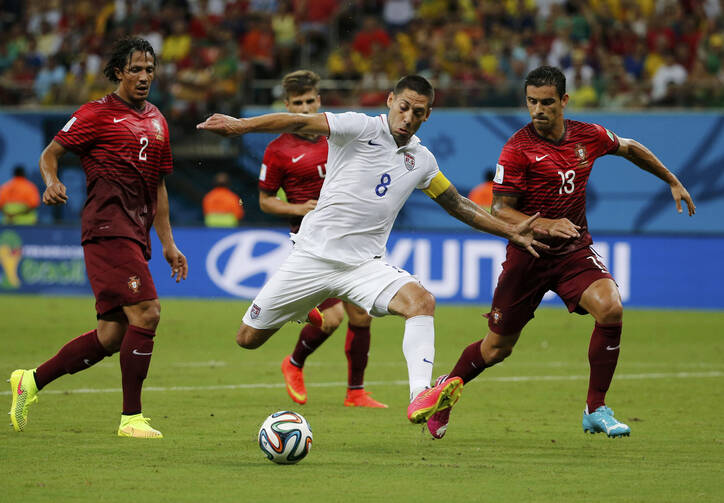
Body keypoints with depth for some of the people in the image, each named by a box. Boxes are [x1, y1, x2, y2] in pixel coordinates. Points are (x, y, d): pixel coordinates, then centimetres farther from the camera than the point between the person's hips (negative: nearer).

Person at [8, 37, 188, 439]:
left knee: (111, 337, 5)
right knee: (145, 313, -17)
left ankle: (31, 381, 18)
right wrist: (52, 182, -20)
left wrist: (167, 243, 21)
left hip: (136, 234, 8)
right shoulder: (97, 114, -1)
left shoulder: (157, 122, 20)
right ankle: (131, 418, -11)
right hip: (108, 227, -8)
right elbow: (49, 154, 1)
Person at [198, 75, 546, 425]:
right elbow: (301, 123, -19)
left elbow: (459, 205, 23)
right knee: (249, 339, 1)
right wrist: (240, 125, -31)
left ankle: (420, 397, -41)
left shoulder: (422, 161, 9)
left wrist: (511, 231, 19)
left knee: (421, 301, -28)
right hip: (313, 253, -3)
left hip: (365, 264, 3)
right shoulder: (360, 128, -8)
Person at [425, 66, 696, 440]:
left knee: (611, 309, -24)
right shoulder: (518, 149, -15)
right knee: (497, 348, 5)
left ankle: (596, 410, -12)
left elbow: (630, 149, 20)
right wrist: (544, 225, -30)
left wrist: (672, 181, 26)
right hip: (528, 252, -3)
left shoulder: (589, 137, -1)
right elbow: (499, 210, -15)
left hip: (574, 250, 3)